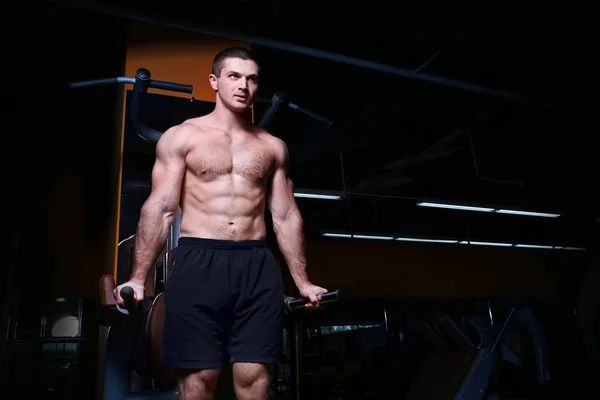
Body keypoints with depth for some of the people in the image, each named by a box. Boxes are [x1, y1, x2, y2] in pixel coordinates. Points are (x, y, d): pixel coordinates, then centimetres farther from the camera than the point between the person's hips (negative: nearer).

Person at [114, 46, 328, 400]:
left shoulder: (273, 146, 13)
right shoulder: (182, 137, 6)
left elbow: (286, 216, 13)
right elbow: (160, 208, 1)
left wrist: (302, 281, 11)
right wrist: (138, 277, -6)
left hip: (258, 266, 2)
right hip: (198, 263, -2)